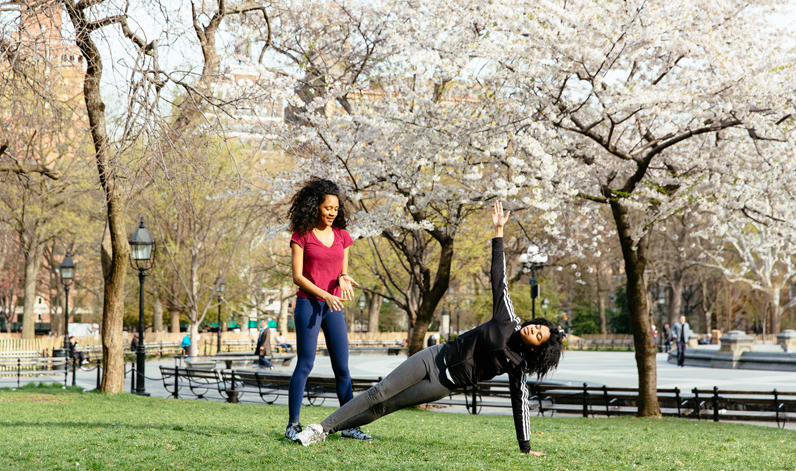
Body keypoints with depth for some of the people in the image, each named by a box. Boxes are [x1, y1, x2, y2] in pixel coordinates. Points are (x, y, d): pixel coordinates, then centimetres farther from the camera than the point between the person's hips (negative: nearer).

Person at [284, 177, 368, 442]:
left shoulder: (341, 236, 12)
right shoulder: (302, 236, -2)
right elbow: (297, 276, -6)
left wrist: (344, 279, -7)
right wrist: (324, 295, -16)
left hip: (334, 307, 5)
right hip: (308, 304, -5)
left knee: (342, 368, 3)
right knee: (305, 364, -8)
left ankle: (349, 426, 8)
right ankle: (293, 425, -2)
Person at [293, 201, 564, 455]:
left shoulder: (518, 364, -6)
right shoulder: (508, 321, -1)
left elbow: (520, 403, -4)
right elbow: (499, 278, 1)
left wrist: (526, 449, -7)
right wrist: (498, 231, -1)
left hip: (443, 384, -2)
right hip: (435, 357, 2)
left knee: (384, 407, -6)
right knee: (378, 393, -5)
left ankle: (328, 430, 3)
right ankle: (322, 427, 0)